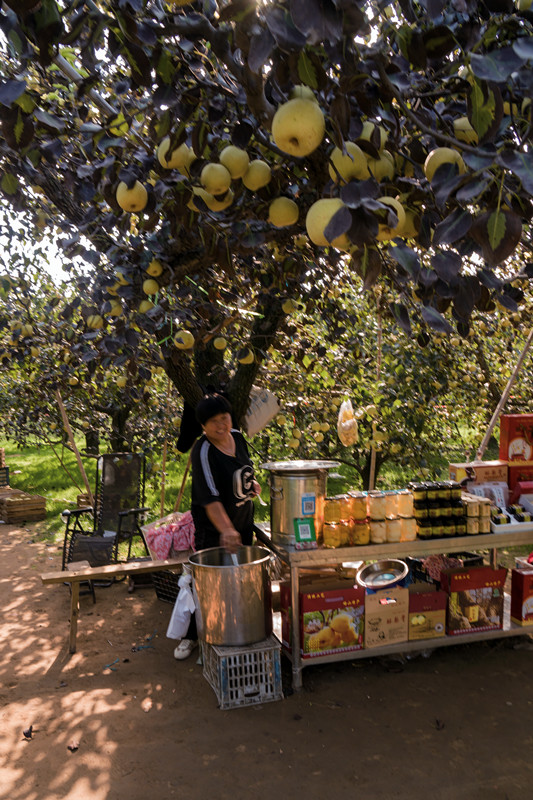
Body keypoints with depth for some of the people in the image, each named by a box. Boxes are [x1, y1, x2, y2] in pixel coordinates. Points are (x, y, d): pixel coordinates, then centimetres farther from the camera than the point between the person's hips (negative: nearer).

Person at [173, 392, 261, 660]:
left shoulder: (237, 436, -2)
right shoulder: (203, 452, -24)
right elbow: (210, 497, -33)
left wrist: (251, 482, -1)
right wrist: (226, 530, -45)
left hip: (243, 521, 7)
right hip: (213, 527, -7)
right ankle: (191, 635, 19)